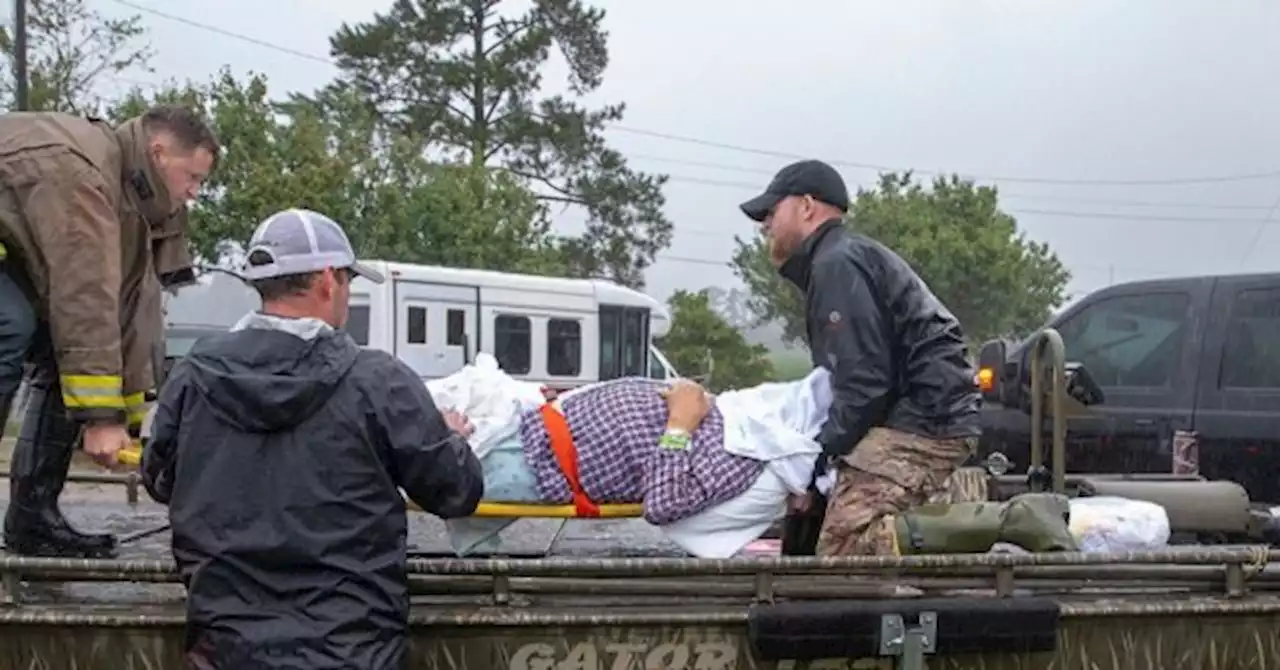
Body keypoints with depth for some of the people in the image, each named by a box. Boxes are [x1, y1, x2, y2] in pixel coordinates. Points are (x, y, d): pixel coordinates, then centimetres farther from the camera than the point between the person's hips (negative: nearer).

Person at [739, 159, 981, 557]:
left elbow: (865, 382, -17)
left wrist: (812, 467, -11)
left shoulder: (836, 263, -7)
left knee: (842, 551, -19)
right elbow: (843, 378, 22)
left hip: (918, 423, -10)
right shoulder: (847, 258, 25)